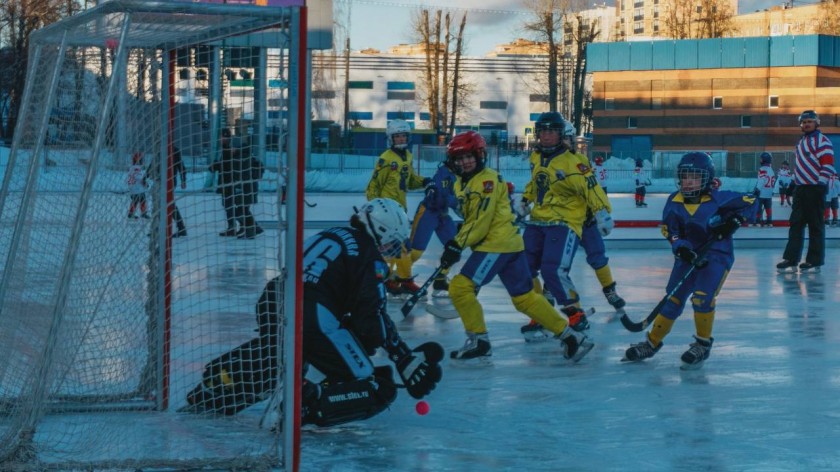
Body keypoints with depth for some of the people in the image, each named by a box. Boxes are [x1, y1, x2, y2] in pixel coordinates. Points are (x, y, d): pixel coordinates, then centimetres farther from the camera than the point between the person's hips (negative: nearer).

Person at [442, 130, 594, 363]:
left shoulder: (487, 180, -13)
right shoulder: (462, 184, 16)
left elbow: (480, 221, -19)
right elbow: (470, 219, 24)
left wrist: (456, 246, -18)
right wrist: (455, 243, 11)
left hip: (499, 243, -9)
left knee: (461, 286, -13)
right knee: (524, 297, 9)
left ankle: (478, 340, -4)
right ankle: (570, 336, 11)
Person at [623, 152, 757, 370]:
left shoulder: (719, 199, -14)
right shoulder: (674, 202, -4)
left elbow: (750, 202, -7)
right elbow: (670, 230, -9)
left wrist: (734, 221, -19)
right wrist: (681, 247, -26)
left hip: (716, 256, -4)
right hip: (688, 256, 4)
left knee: (702, 297, -20)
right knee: (672, 299, 5)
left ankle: (703, 344, -1)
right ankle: (652, 343, 17)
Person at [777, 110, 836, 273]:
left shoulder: (822, 141, -9)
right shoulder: (801, 142, 19)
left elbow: (828, 165, -15)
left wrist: (820, 184, -17)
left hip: (814, 189, -9)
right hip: (800, 189, 9)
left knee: (815, 226, -3)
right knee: (796, 224, 4)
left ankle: (814, 262, 1)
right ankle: (791, 260, 4)